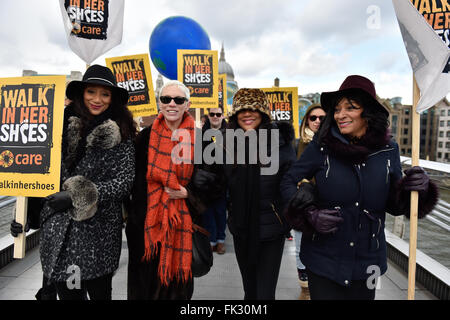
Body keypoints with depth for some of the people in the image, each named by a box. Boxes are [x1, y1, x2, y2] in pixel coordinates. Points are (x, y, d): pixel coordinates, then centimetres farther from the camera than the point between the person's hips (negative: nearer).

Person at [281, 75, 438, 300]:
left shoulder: (388, 149, -4)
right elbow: (289, 182, -3)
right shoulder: (321, 145, -12)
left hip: (367, 262, 3)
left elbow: (393, 205, 5)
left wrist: (415, 188, -15)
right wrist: (310, 215, -18)